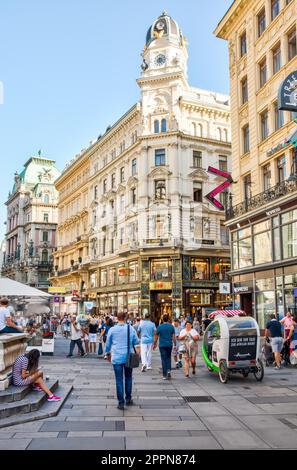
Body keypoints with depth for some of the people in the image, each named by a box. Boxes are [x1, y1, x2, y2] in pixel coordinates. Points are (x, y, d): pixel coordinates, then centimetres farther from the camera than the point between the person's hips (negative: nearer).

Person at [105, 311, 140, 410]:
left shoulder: (112, 330, -2)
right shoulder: (131, 328, -1)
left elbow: (108, 344, 7)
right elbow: (136, 343, 3)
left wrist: (108, 355, 21)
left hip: (117, 358, -1)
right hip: (129, 357, 1)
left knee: (119, 380, 4)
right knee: (128, 378, 18)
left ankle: (121, 403, 5)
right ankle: (128, 399, 24)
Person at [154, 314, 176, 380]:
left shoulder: (159, 327, -5)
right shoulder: (171, 326, -1)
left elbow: (156, 337, 2)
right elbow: (174, 337, -1)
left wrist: (155, 344, 16)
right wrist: (175, 345, 6)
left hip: (162, 345, -1)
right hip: (169, 345, 2)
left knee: (164, 359, 3)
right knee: (168, 358, 19)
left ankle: (165, 375, 3)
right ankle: (169, 370, -1)